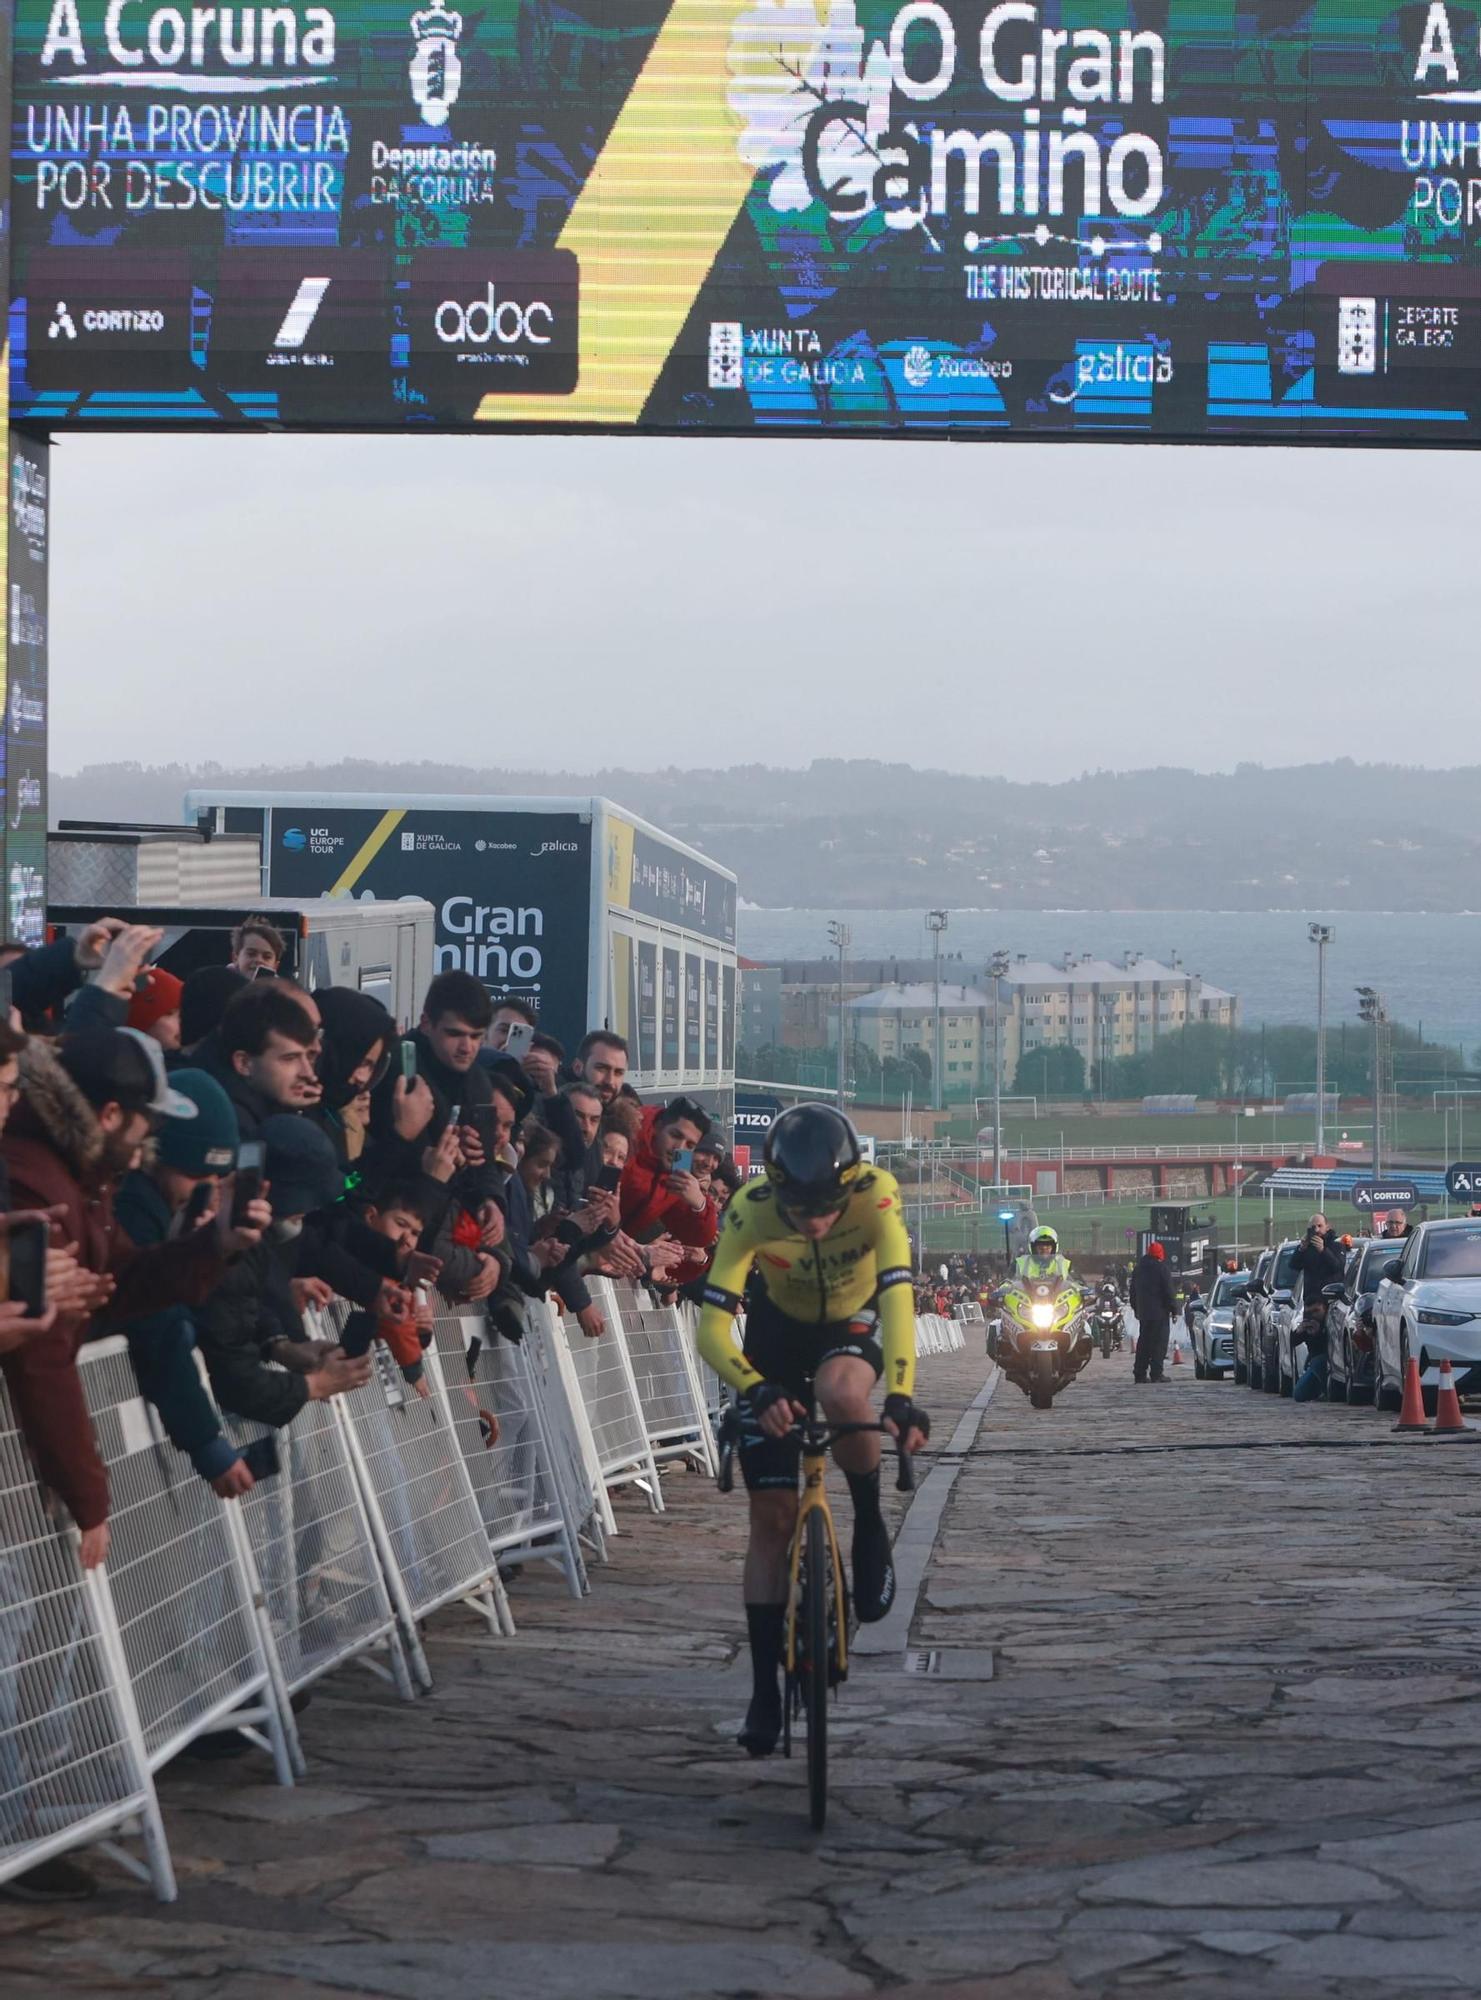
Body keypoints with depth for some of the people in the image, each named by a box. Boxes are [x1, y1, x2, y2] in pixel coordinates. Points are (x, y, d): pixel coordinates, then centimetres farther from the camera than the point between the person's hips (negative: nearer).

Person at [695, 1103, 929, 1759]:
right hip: (778, 1332, 1)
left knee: (841, 1392, -39)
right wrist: (756, 1391, -52)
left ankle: (870, 1528, -12)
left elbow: (897, 1298, -41)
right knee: (771, 1515, -5)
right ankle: (765, 1690, 4)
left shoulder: (876, 1196, -33)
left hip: (852, 1328, -1)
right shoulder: (750, 1212, -32)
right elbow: (712, 1327, -34)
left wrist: (900, 1396, -55)